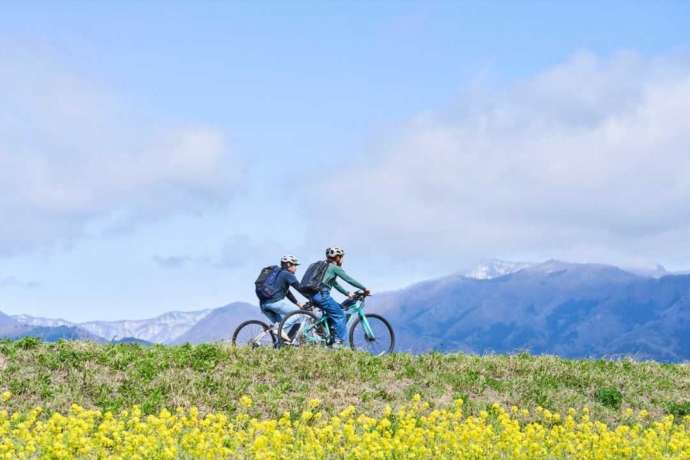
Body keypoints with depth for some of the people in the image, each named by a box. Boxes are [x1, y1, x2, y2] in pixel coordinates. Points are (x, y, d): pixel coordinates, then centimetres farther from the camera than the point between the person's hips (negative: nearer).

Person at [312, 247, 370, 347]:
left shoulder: (325, 267, 27)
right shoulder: (335, 267, -1)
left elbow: (335, 284, 32)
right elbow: (349, 280, -3)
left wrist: (347, 293, 30)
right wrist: (364, 289, 3)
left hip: (314, 295, 9)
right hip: (322, 295, -9)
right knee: (340, 315, -2)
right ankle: (339, 342, -7)